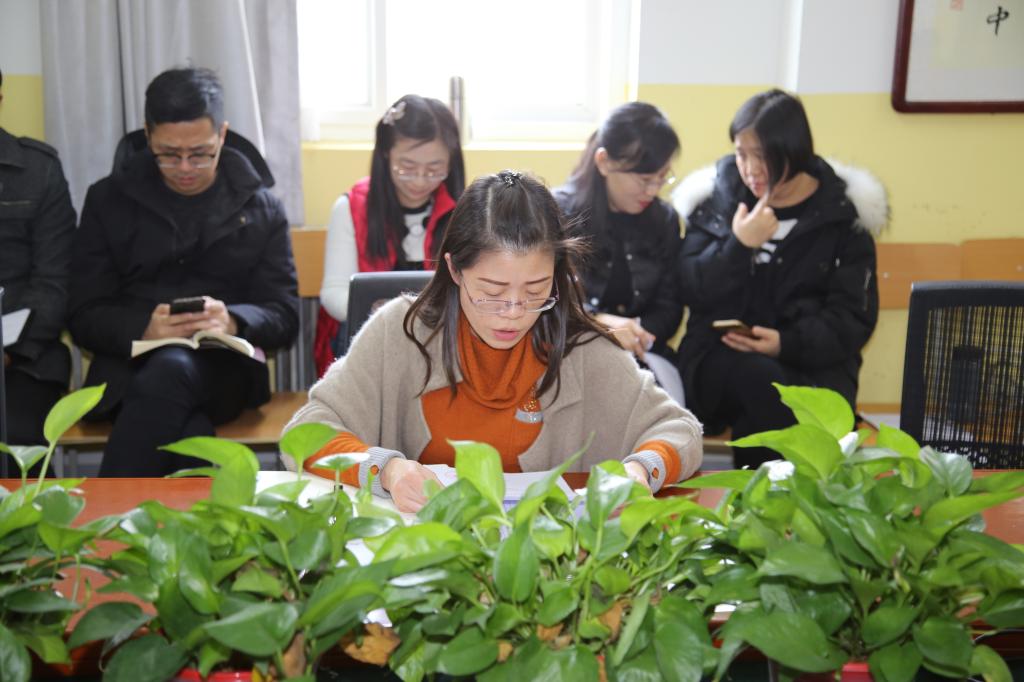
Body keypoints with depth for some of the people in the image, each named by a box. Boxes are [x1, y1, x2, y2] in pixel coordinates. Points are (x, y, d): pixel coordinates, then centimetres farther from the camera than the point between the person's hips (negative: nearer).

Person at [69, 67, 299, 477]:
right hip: (128, 366, 0)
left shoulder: (260, 207, 13)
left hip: (224, 370, 0)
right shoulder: (109, 198, 13)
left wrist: (231, 321, -17)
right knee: (186, 432, -36)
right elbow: (84, 317, 8)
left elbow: (284, 318, 7)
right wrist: (143, 329, -16)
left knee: (169, 371, -37)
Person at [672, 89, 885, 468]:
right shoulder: (716, 198, 8)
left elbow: (853, 317, 0)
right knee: (762, 379, -33)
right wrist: (739, 245, -14)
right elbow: (691, 290, 1)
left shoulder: (842, 214, 4)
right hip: (719, 357, 0)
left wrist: (787, 343, -17)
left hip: (811, 358, 0)